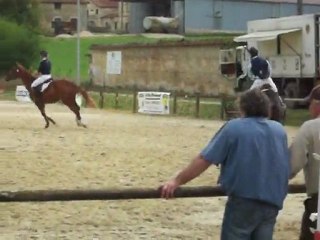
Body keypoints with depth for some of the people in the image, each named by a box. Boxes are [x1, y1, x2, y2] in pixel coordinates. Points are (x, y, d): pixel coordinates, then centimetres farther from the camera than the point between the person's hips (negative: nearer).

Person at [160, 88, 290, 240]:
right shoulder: (279, 130, 11)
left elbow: (204, 159, -9)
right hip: (273, 201, 5)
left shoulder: (234, 127, -4)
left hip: (244, 199, -5)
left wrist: (177, 181, -5)